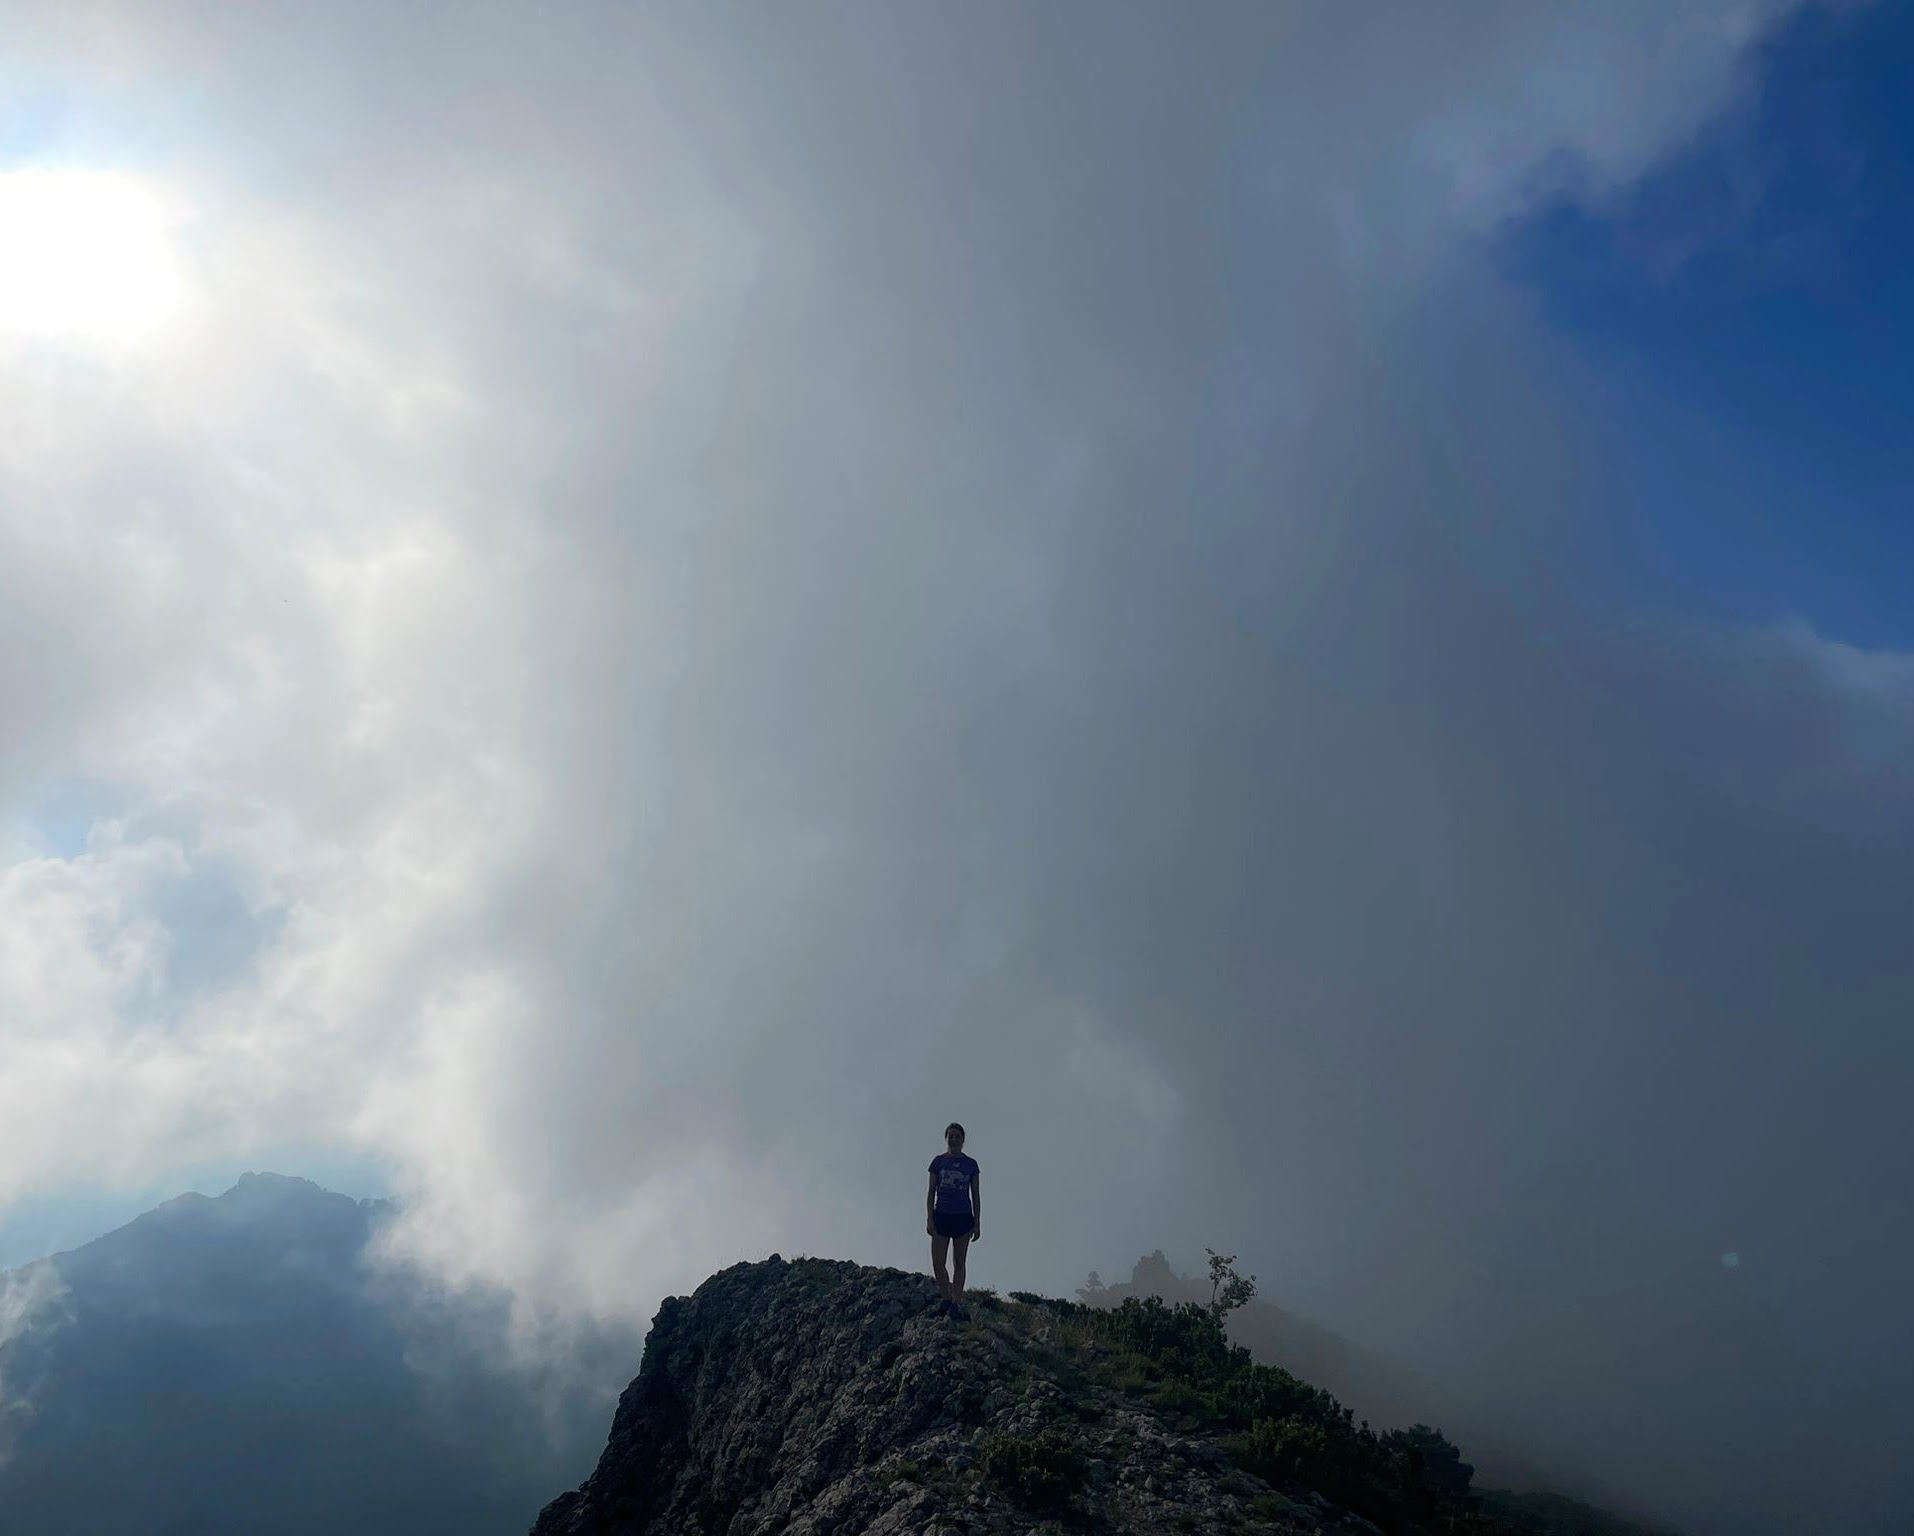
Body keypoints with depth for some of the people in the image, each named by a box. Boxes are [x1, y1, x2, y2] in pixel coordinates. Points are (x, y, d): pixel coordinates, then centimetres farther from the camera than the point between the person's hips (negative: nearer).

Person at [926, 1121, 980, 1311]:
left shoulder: (971, 1164, 4)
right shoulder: (938, 1161, 2)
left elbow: (976, 1196, 7)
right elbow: (931, 1192, 4)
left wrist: (977, 1224, 3)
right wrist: (929, 1219, -4)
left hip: (963, 1217, 0)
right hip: (941, 1216, 0)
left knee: (959, 1263, 5)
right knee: (937, 1263, -6)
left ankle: (956, 1304, 12)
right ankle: (947, 1300, 11)